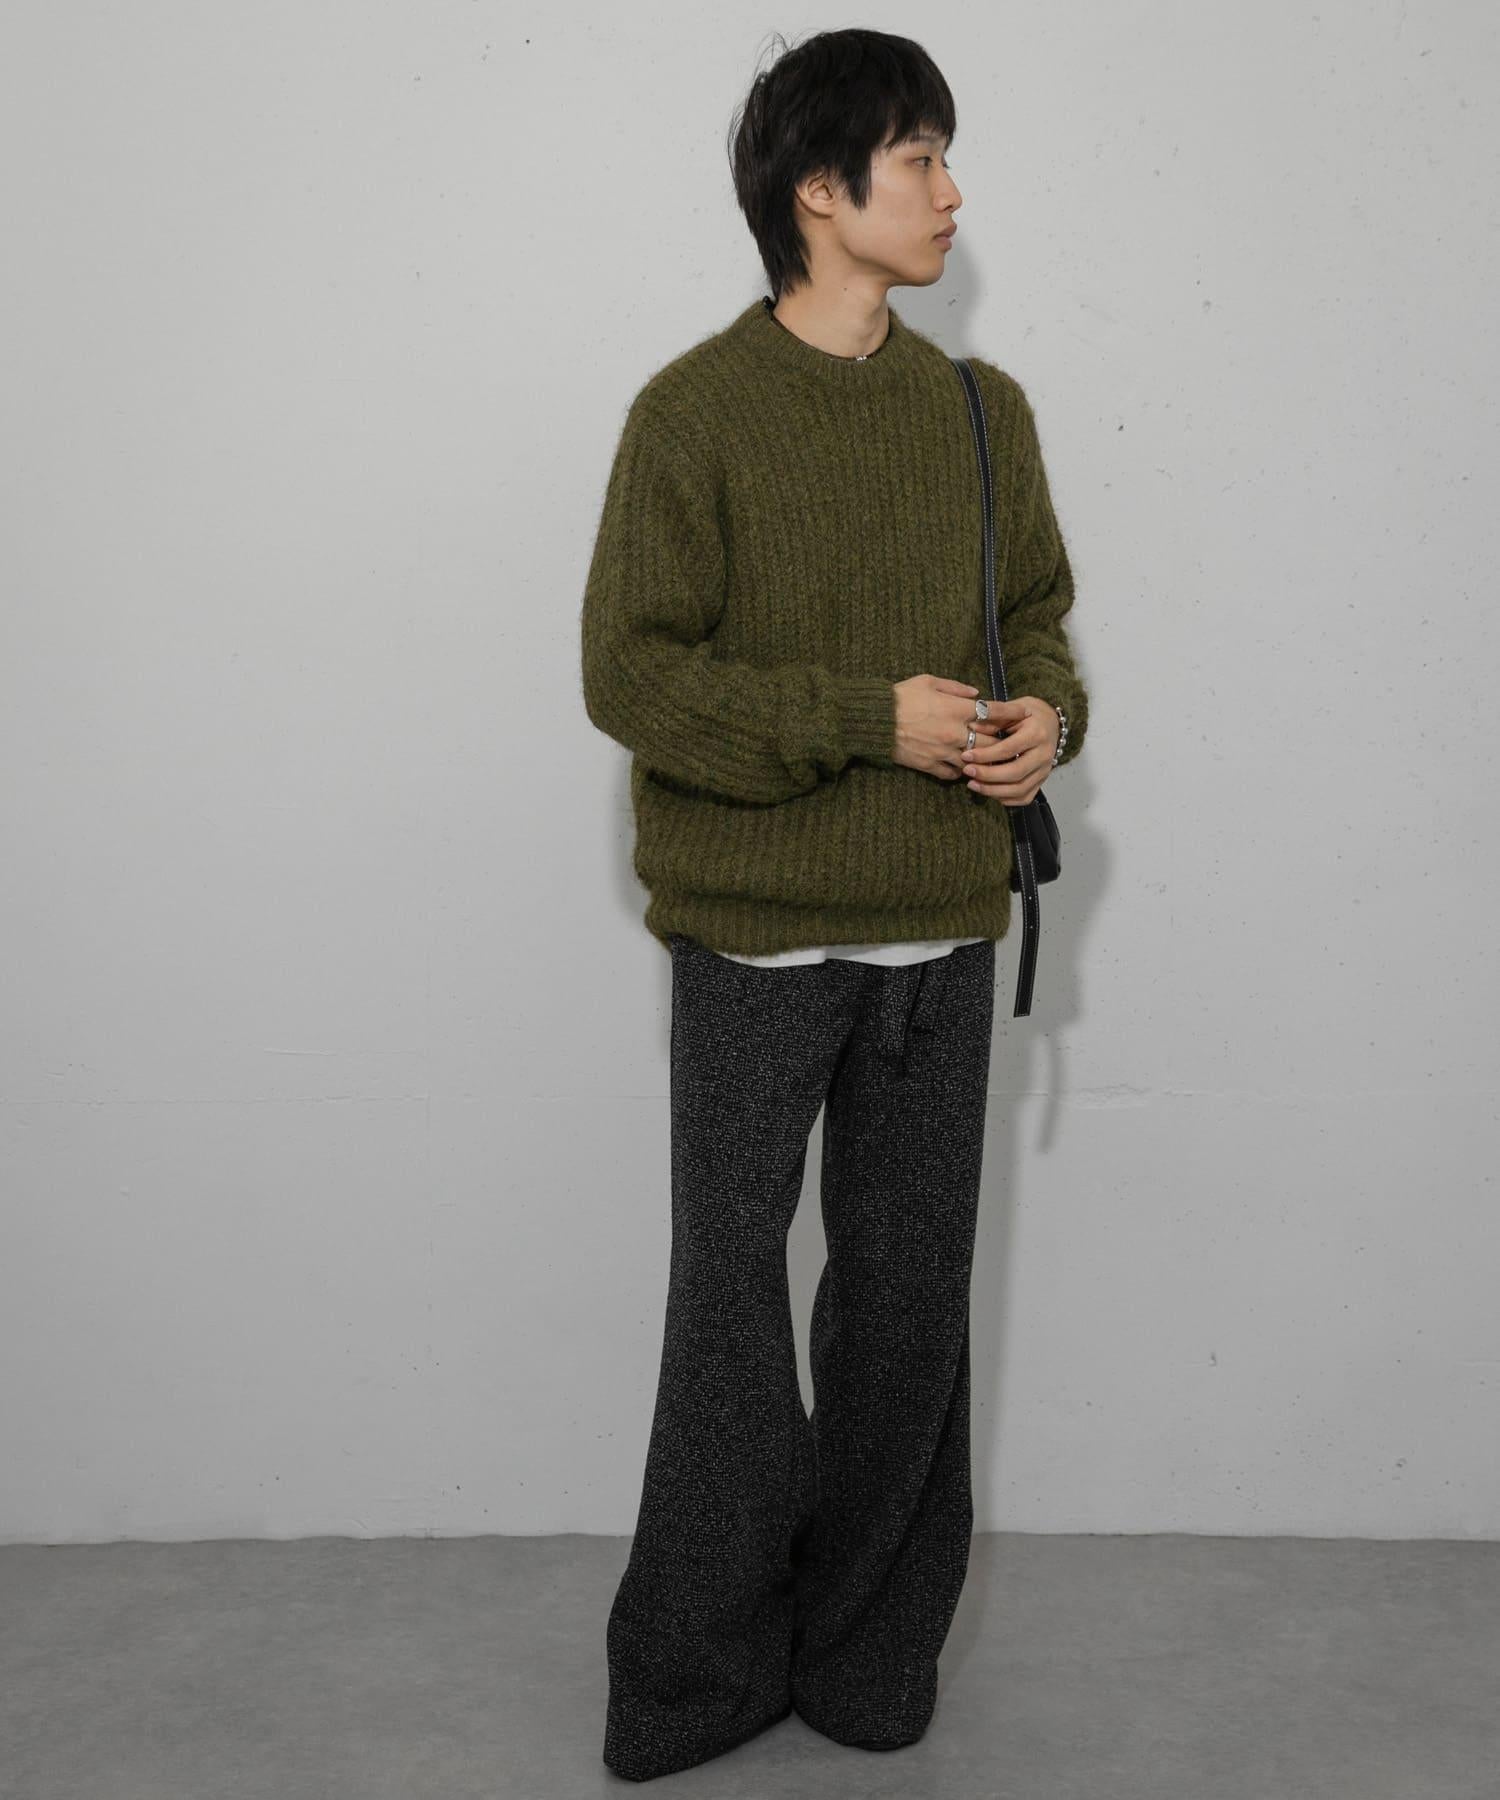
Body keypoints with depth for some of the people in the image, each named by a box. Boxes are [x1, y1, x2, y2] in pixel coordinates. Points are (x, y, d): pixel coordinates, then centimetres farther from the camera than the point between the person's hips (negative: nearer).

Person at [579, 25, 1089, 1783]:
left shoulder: (981, 411, 8)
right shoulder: (695, 412, -8)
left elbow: (1036, 611, 17)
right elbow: (629, 669, -11)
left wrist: (1047, 710, -6)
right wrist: (868, 717, -18)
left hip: (939, 930, 5)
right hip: (759, 933, -4)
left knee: (910, 1297, 11)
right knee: (732, 1300, 4)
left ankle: (866, 1644, 29)